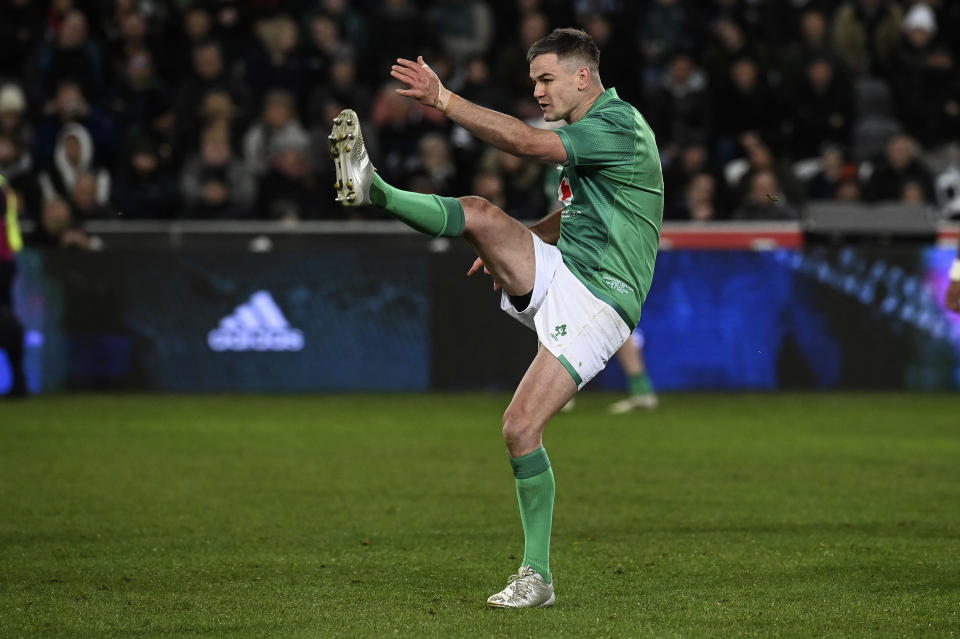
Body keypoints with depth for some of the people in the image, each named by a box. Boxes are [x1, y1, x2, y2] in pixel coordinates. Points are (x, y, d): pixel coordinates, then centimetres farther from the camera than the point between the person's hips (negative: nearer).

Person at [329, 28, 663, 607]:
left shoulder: (618, 128, -15)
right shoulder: (590, 133, 17)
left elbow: (525, 142, -27)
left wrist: (443, 100, -29)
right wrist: (512, 250, 19)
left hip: (596, 303, -9)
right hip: (558, 273, 9)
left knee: (521, 427, -14)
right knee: (479, 212, -15)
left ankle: (538, 577, -5)